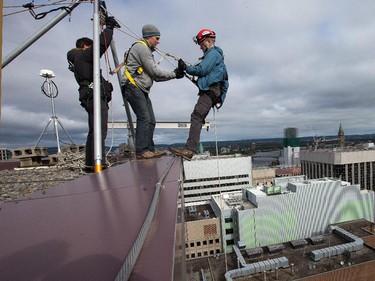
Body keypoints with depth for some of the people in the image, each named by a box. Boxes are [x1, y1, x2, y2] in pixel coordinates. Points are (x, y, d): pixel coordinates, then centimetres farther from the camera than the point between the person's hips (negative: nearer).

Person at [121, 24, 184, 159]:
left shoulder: (146, 50, 27)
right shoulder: (141, 47, -4)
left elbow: (155, 77, 18)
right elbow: (155, 72, -12)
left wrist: (174, 74, 10)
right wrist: (173, 74, -2)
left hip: (142, 90, 10)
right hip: (133, 87, -10)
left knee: (151, 120, 4)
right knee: (144, 118, -16)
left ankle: (150, 149, 8)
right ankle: (141, 151, -12)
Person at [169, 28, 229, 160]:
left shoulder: (213, 53, 1)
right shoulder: (214, 54, 33)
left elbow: (201, 70, -11)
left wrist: (186, 68, 1)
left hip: (210, 90, -10)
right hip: (210, 91, 10)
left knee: (196, 117, -21)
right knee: (198, 118, 4)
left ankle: (190, 150, -28)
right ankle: (193, 148, 4)